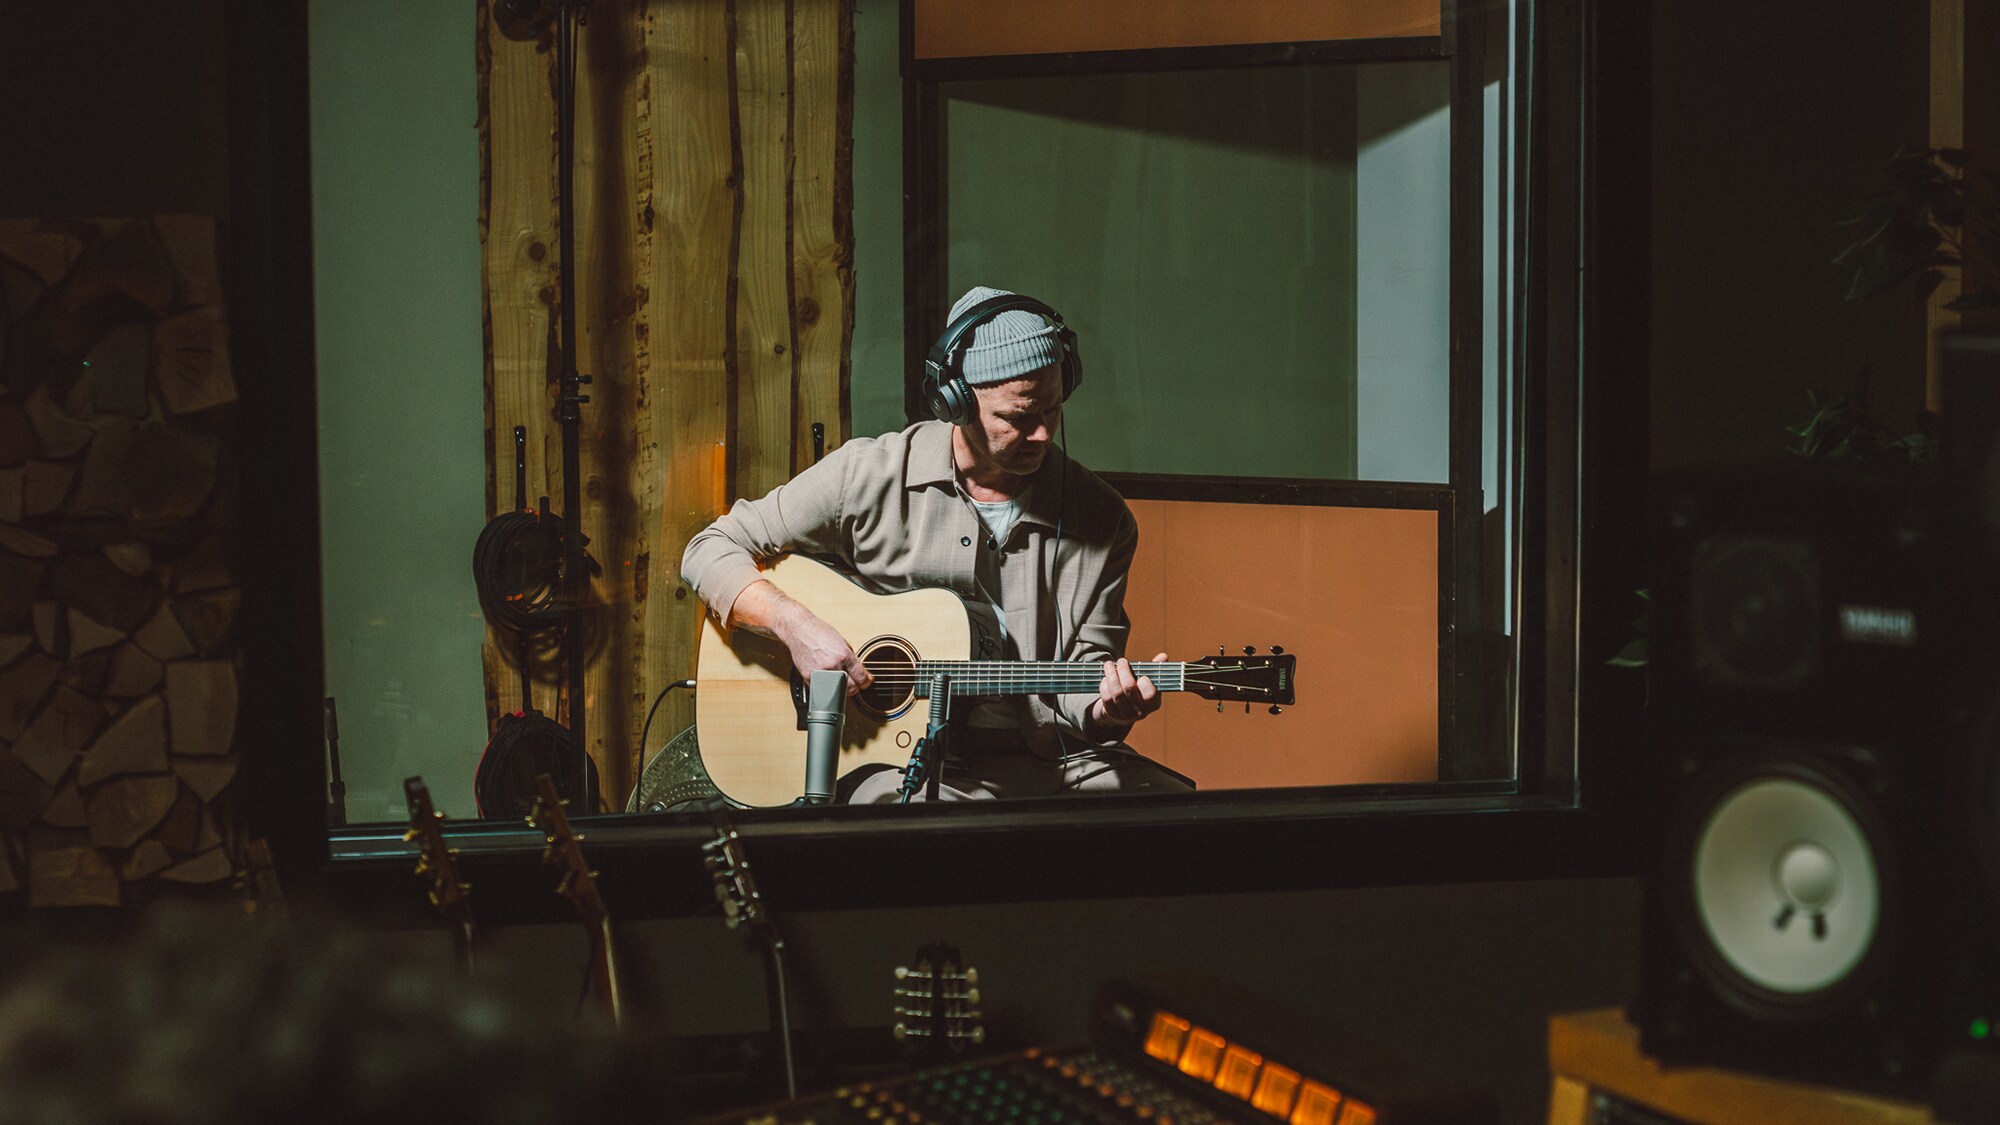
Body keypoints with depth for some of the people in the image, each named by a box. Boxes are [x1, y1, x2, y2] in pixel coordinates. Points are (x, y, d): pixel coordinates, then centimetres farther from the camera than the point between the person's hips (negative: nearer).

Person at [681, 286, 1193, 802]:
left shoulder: (1102, 521, 4)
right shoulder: (868, 476, -2)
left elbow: (1087, 679, 4)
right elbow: (712, 550, 1)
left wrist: (1106, 709, -21)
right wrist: (798, 626, -16)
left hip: (1045, 758, 4)